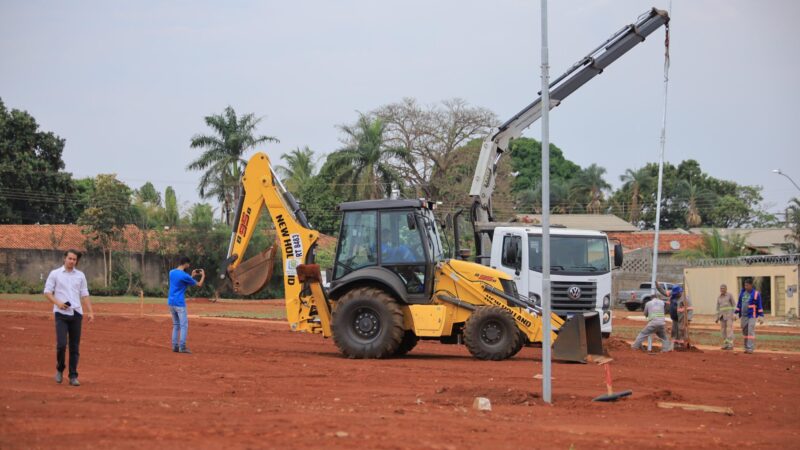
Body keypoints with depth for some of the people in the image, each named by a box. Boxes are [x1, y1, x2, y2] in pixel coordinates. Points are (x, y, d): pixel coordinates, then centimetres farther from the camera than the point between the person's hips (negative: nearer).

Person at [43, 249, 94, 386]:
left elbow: (85, 295, 13)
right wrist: (57, 303, -15)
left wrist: (91, 311, 3)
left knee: (75, 347, 1)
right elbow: (47, 292, 2)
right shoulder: (55, 274, 3)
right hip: (61, 314, -3)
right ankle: (60, 369, 12)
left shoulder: (80, 275, 12)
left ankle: (73, 376, 7)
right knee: (61, 344, -13)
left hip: (76, 314, 3)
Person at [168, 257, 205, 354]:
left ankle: (175, 346, 11)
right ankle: (182, 347, -6)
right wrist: (203, 275, 14)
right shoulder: (184, 276, -15)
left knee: (175, 325, 14)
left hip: (170, 302, 8)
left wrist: (192, 275, 26)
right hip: (179, 304, -7)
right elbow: (199, 284, -4)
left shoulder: (171, 272, 7)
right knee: (184, 325, -2)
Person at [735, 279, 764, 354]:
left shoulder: (756, 294, -8)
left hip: (752, 316, -5)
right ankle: (746, 347, 15)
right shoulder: (742, 293, 7)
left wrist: (761, 316, -11)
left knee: (751, 331, -14)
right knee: (745, 332, 6)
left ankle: (750, 348, -17)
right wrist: (736, 314, 8)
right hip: (743, 316, 5)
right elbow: (739, 304, 13)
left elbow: (760, 305, -7)